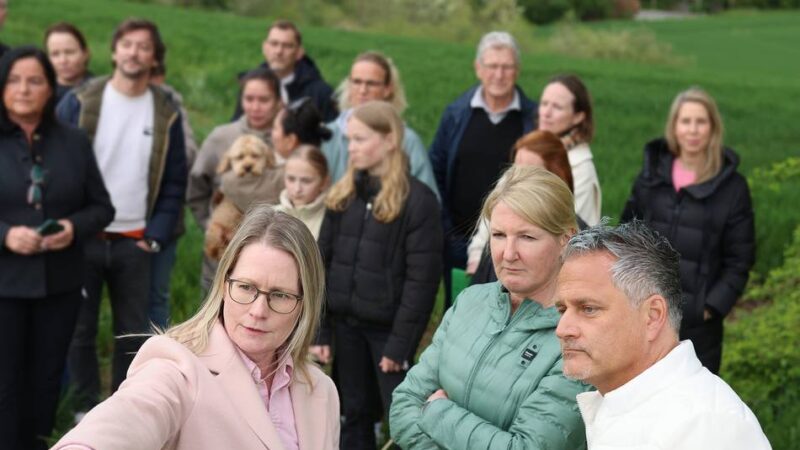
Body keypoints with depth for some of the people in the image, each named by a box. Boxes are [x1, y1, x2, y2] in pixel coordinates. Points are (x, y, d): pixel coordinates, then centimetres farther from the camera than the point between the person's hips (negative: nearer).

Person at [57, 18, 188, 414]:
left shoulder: (166, 113, 4)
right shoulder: (79, 102, -2)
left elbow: (174, 184, 7)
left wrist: (155, 237, -2)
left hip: (134, 243, 2)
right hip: (83, 238, -1)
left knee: (132, 331, 8)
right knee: (80, 328, 6)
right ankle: (87, 407, 20)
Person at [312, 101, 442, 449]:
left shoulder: (418, 200, -10)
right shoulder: (342, 195, 7)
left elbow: (421, 280, -13)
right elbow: (323, 264, 7)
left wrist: (400, 343, -16)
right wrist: (318, 330, 1)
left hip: (387, 327, -5)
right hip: (345, 323, 5)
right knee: (354, 415, 13)